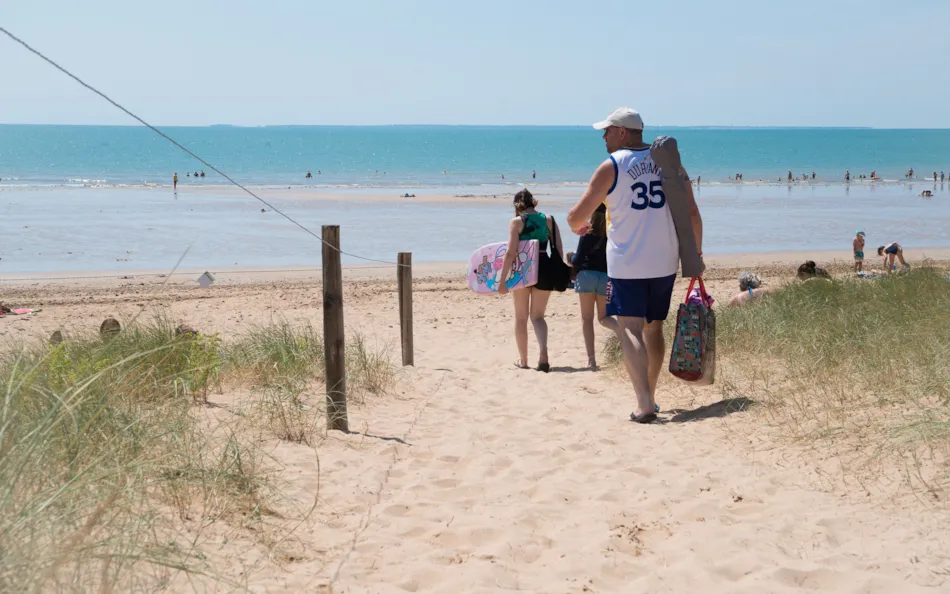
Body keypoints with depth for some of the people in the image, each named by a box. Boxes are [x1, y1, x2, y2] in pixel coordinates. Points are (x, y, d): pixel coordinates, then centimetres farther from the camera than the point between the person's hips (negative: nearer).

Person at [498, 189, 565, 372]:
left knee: (521, 317, 14)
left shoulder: (517, 221, -5)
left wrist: (502, 279, -12)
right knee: (538, 316, 13)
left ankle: (523, 360, 19)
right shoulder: (548, 219, 5)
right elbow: (559, 250, 2)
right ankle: (543, 349, -15)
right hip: (544, 269, 3)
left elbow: (511, 253, -13)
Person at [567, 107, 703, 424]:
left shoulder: (611, 166, -6)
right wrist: (695, 254, 13)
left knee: (630, 329, -5)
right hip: (664, 263, 5)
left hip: (627, 265, -5)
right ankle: (649, 396, 28)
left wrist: (577, 226, 19)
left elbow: (577, 216, -5)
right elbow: (692, 213, 5)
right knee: (653, 327, 18)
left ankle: (644, 403, -19)